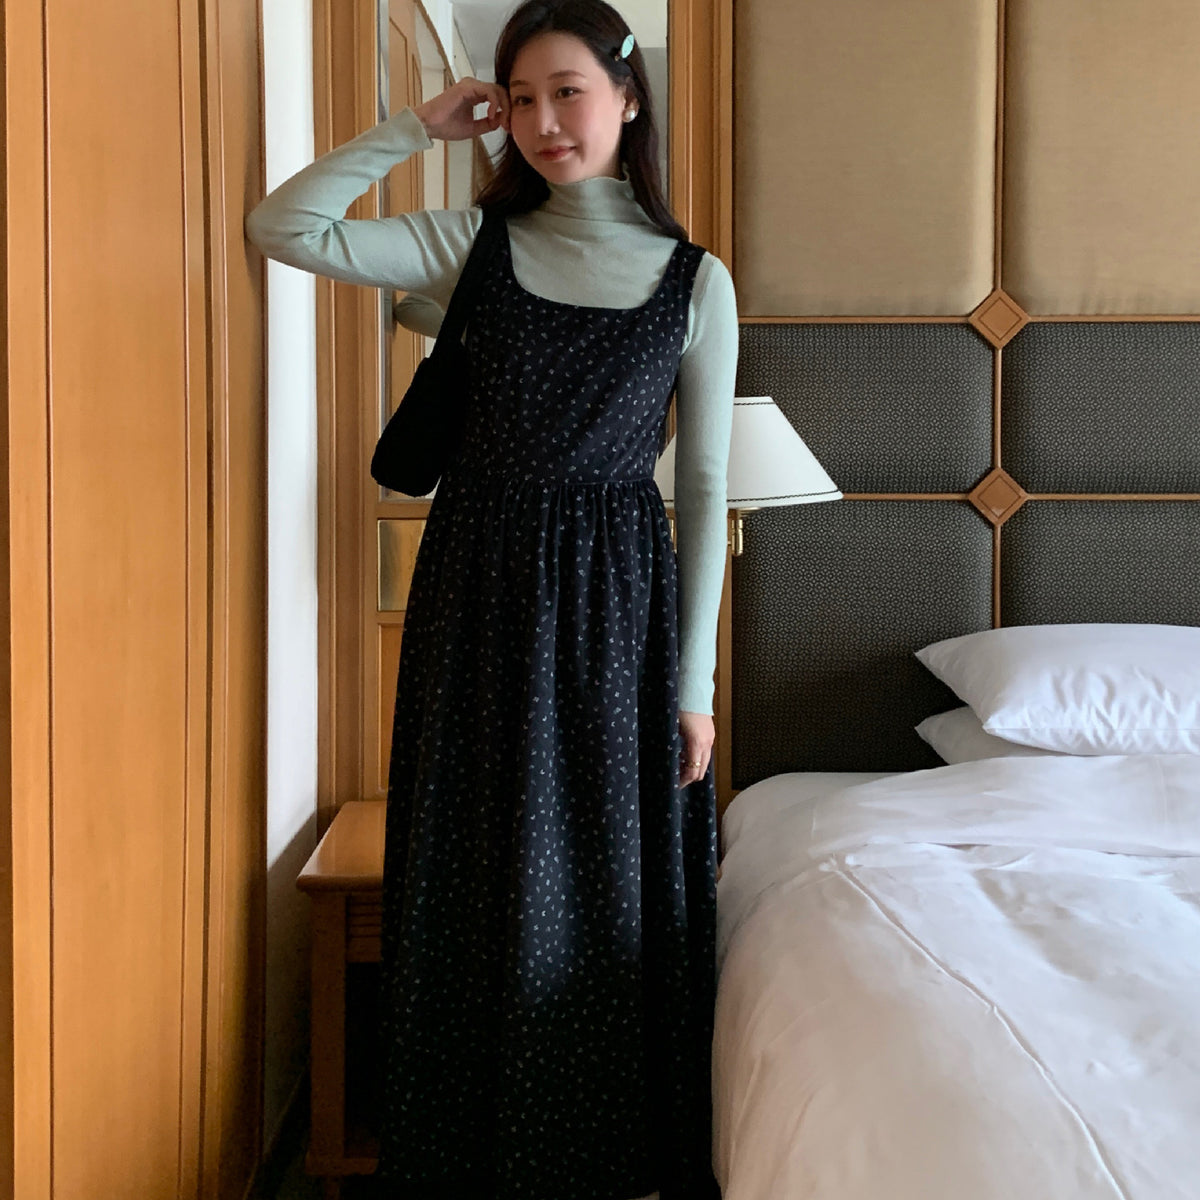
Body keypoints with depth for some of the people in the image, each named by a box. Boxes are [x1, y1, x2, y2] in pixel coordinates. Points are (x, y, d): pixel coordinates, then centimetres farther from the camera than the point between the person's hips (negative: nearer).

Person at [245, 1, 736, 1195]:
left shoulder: (696, 279, 0)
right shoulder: (475, 242, 3)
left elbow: (704, 488, 0)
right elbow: (281, 225, -5)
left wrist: (695, 681, -2)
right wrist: (419, 125, -4)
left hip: (617, 596, -1)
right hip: (479, 584, 1)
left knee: (618, 885, 7)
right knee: (484, 881, 8)